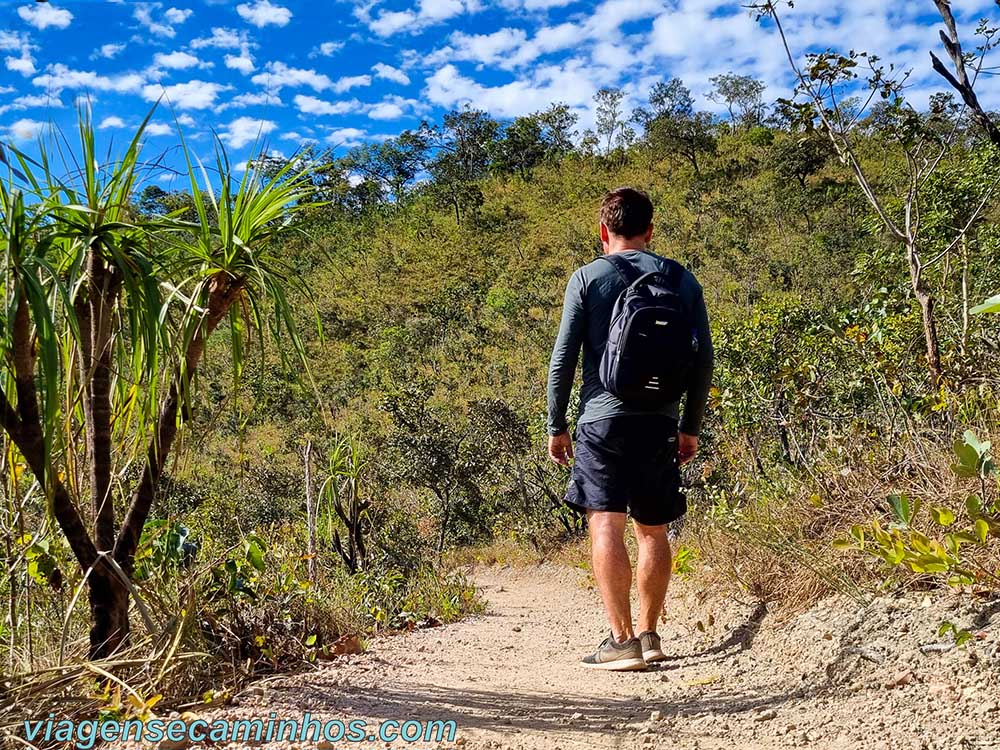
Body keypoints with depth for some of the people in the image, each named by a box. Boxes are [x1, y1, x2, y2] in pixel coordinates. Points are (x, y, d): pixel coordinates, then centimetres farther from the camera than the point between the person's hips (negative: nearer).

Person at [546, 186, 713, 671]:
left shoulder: (588, 277, 1)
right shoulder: (681, 279, 9)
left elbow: (563, 358, -3)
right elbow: (703, 360, 7)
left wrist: (556, 426, 5)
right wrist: (691, 427, 15)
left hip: (602, 419, -3)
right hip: (659, 422, 4)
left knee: (606, 526, -4)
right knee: (653, 530, 13)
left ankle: (621, 640, -8)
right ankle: (649, 635, 20)